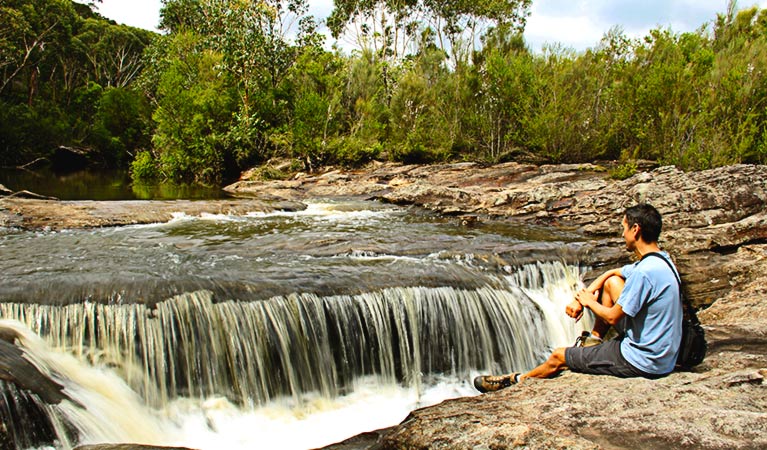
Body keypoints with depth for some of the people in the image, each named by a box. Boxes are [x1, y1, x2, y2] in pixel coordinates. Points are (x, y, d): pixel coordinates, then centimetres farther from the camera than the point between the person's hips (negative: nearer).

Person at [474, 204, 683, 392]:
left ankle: (515, 380, 31)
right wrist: (582, 297, 4)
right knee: (611, 282, 15)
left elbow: (613, 317, -20)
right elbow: (611, 273, 17)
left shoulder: (645, 272, -27)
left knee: (559, 357, 6)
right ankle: (595, 339, 26)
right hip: (662, 352, 9)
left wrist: (589, 301, 0)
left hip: (642, 362, -9)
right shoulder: (660, 259, 5)